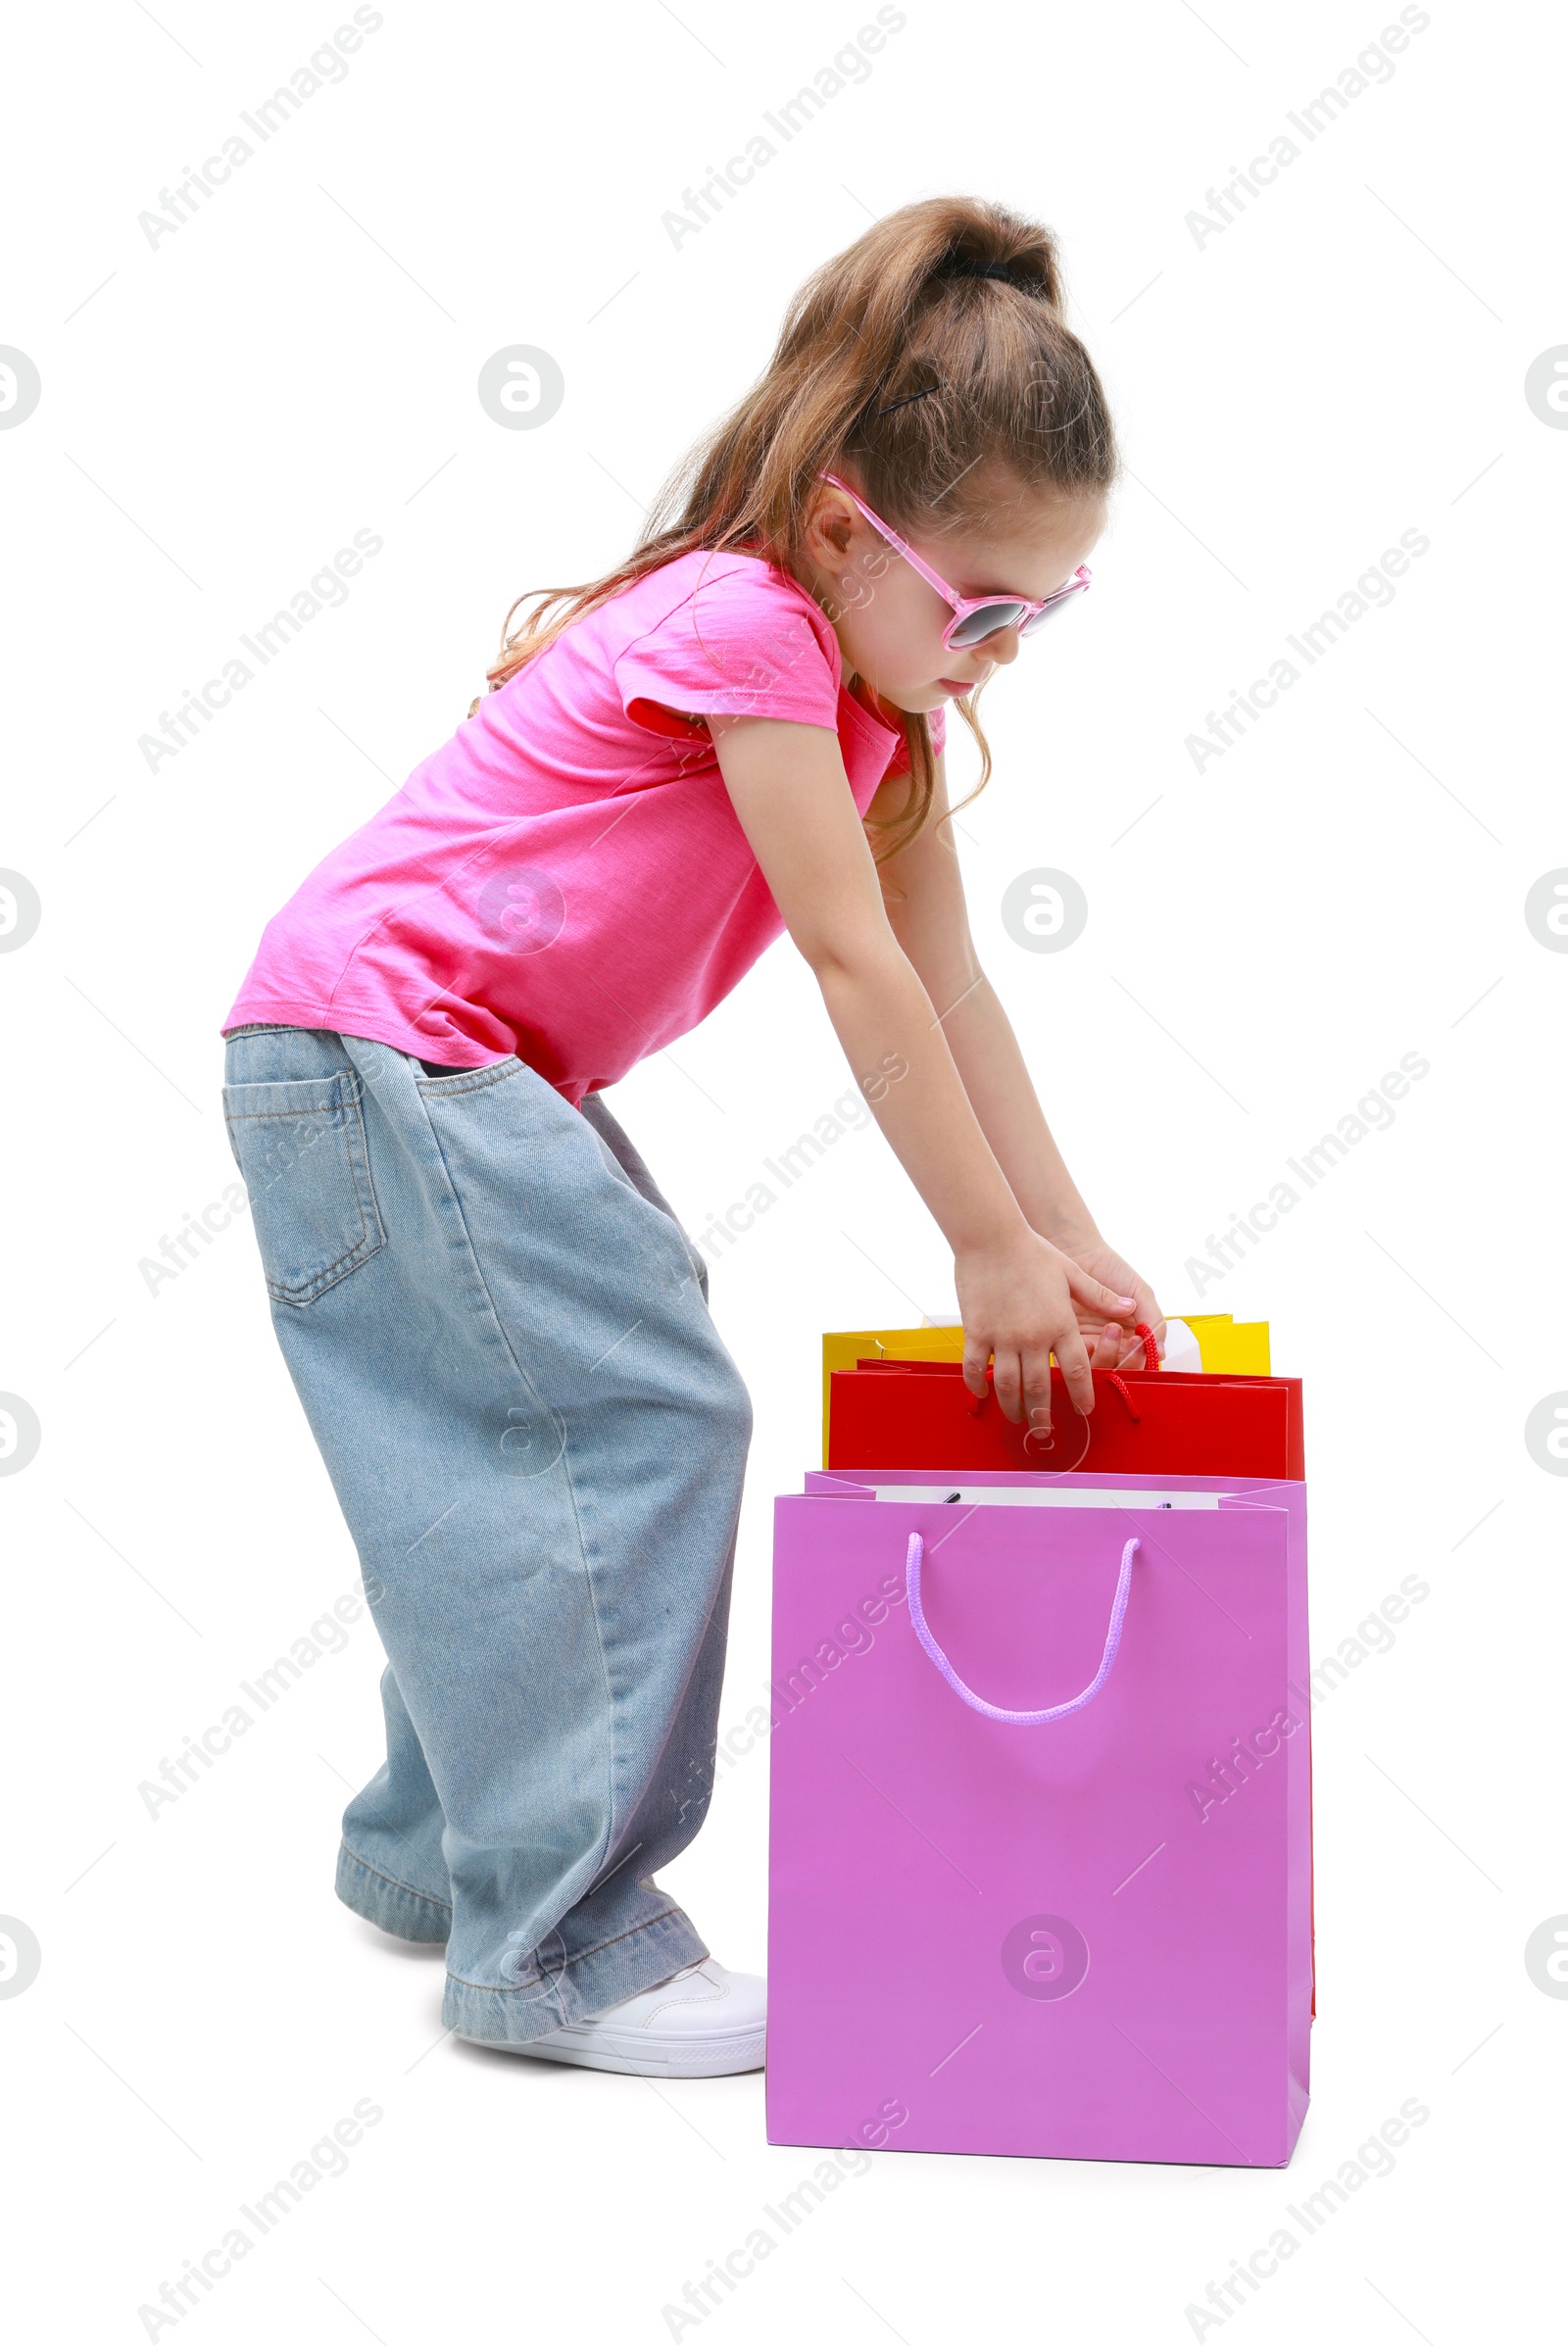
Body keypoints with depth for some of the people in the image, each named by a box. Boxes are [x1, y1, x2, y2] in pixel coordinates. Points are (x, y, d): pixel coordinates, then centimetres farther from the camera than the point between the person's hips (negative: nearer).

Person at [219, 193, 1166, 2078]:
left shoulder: (881, 683, 8)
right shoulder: (746, 622, -20)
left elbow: (946, 979, 6)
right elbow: (856, 966, -22)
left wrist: (1065, 1238, 2)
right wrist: (994, 1250, -18)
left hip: (480, 1072, 10)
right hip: (368, 1031, -10)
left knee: (529, 1433, 12)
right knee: (643, 1415, -13)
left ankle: (435, 1849, 28)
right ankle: (559, 1942, -5)